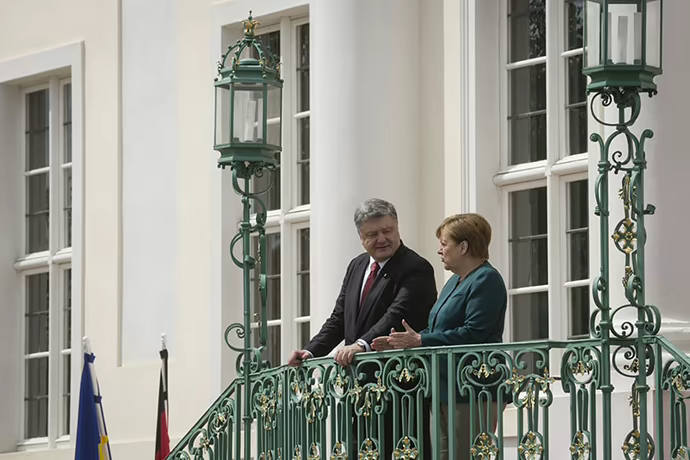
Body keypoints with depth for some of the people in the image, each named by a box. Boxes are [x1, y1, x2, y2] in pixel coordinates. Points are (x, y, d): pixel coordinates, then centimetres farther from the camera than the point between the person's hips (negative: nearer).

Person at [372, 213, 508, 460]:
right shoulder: (455, 282, 21)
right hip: (446, 393, 10)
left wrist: (420, 341, -18)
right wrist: (401, 343, 9)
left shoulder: (486, 280, -10)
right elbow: (437, 331, 24)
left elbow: (472, 333, -20)